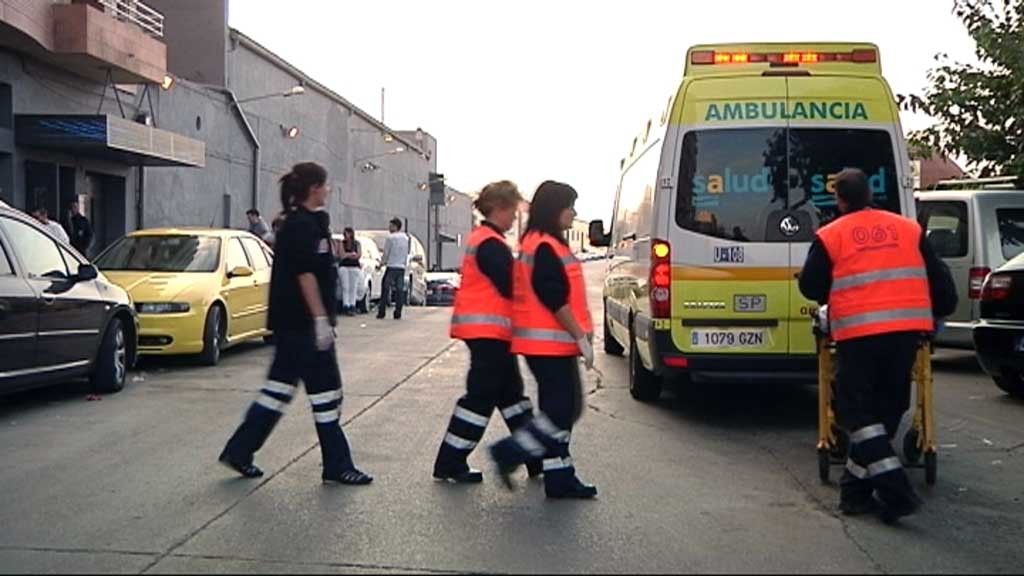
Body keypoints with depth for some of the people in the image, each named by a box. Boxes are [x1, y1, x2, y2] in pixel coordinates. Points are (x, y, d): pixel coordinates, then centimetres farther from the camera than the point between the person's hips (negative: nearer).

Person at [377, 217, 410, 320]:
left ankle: (381, 313, 0)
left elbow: (386, 252, -4)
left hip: (392, 266, -5)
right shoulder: (406, 238, 9)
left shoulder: (391, 238, -9)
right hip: (402, 267, 5)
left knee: (385, 289, 0)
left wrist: (384, 262, 12)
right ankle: (398, 314, 3)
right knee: (400, 290, 5)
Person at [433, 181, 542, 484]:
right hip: (489, 331, -11)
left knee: (511, 393, 14)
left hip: (489, 332, 11)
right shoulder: (491, 245, -16)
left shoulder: (482, 239, 17)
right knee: (481, 397, -4)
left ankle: (535, 458, 22)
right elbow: (510, 287, -20)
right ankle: (449, 464, 2)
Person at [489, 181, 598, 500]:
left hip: (554, 344, 10)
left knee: (561, 410, 10)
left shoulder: (543, 244, 18)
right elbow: (556, 300, -19)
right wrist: (581, 337, -16)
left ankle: (560, 479, 14)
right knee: (562, 410, -8)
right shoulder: (545, 246, -14)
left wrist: (580, 334, 21)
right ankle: (509, 453, -1)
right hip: (550, 343, -10)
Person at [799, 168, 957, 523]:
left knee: (858, 411, 4)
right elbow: (938, 279, 14)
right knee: (886, 409, 12)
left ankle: (895, 490, -9)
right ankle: (857, 490, 14)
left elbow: (810, 287, 5)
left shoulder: (830, 236, 2)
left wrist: (832, 297, 26)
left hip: (858, 333, -3)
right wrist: (941, 311, 29)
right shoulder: (908, 229, 12)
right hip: (907, 328, 4)